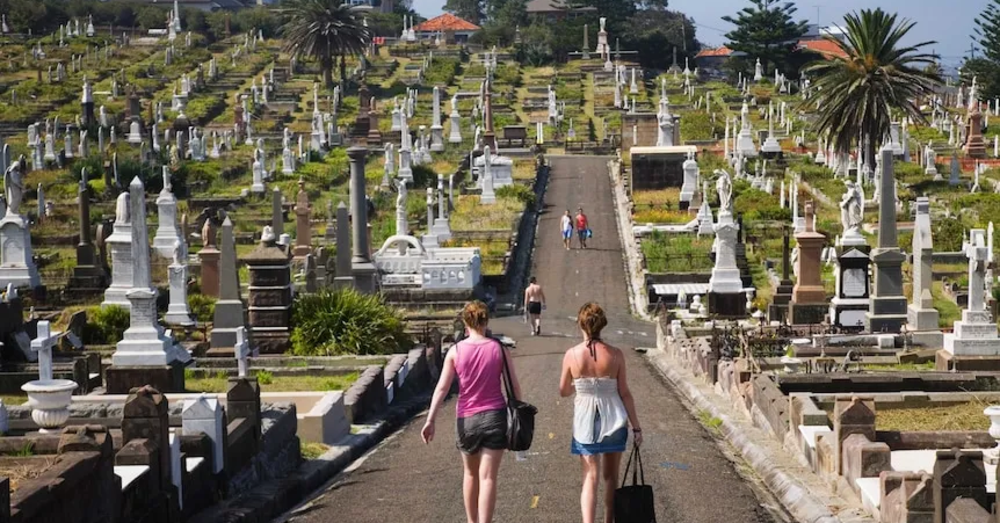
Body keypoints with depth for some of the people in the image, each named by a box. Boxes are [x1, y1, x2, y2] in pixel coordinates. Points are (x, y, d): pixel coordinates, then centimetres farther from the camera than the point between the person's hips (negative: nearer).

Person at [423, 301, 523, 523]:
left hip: (467, 419, 1)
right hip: (495, 416, -1)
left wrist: (430, 420, -8)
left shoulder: (455, 351, -3)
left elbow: (442, 388, -8)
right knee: (488, 477, -3)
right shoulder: (499, 349, -3)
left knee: (471, 474, 20)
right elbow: (514, 386, 0)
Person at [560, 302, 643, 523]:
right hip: (613, 420, 1)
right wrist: (636, 427, 2)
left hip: (585, 421, -1)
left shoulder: (572, 355, -8)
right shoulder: (615, 355, -8)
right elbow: (625, 393, -5)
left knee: (590, 477, 1)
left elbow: (563, 391, 4)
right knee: (611, 476, 17)